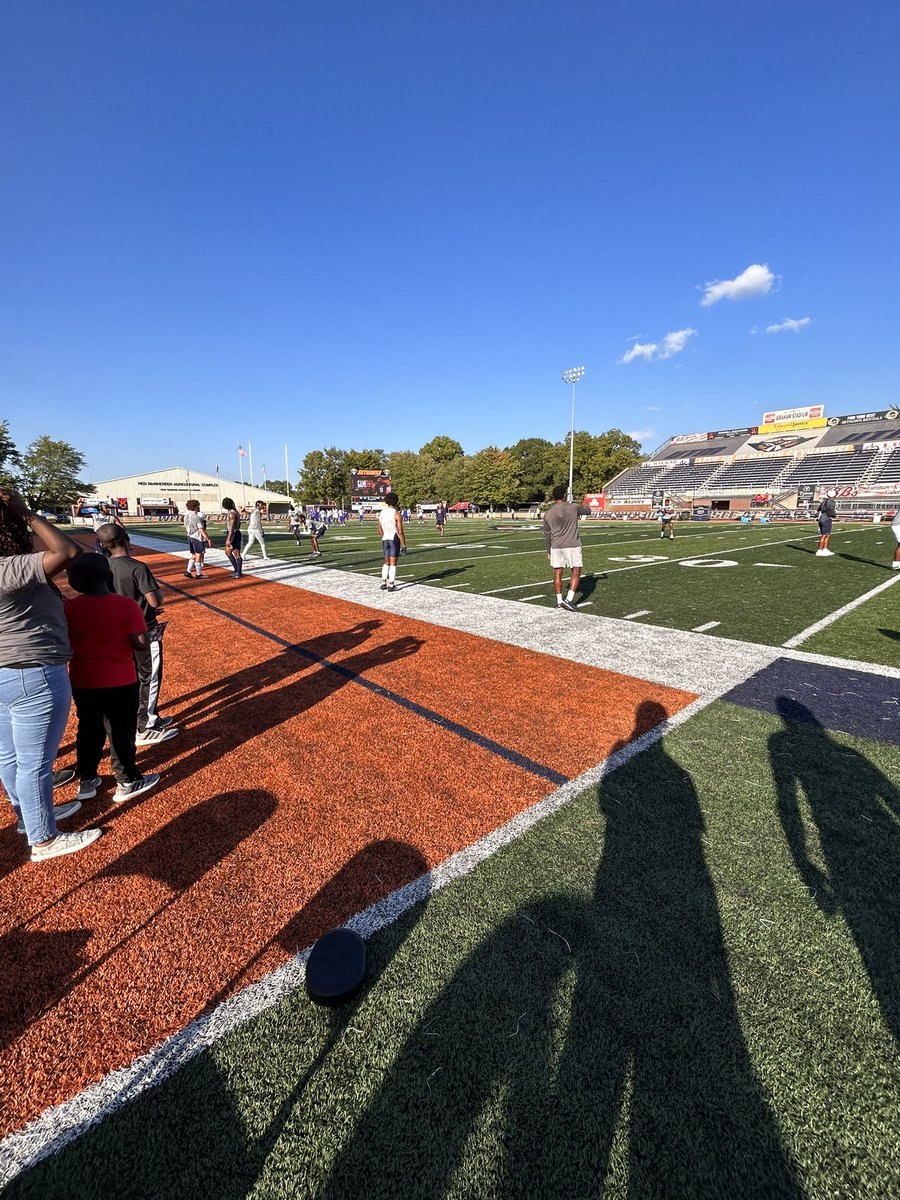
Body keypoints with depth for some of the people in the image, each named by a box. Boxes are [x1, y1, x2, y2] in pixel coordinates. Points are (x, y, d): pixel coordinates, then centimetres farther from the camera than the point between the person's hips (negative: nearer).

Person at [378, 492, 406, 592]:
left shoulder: (381, 513, 5)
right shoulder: (396, 515, -12)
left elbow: (380, 531, 11)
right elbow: (400, 532, -14)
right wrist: (404, 545, -9)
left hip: (385, 539, 5)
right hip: (394, 539, -5)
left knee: (386, 562, 17)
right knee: (393, 563, 0)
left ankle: (383, 583, 15)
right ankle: (391, 585, 2)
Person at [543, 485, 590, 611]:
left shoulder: (548, 513, 2)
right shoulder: (573, 507, -5)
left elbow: (546, 534, 9)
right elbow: (588, 511, 15)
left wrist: (548, 550, 19)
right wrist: (585, 506, 38)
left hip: (556, 547, 3)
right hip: (572, 546, -3)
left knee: (557, 573, 8)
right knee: (576, 572, 5)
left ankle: (559, 601, 12)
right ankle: (569, 599, -6)